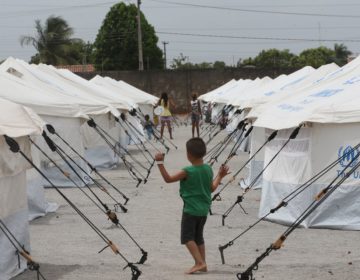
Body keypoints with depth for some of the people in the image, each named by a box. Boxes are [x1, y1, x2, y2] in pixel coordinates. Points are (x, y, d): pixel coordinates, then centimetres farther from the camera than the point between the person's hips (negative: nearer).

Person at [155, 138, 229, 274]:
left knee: (187, 237, -3)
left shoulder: (187, 172, -18)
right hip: (204, 210, 7)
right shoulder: (208, 169, 1)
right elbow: (212, 188, 11)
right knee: (198, 237, 18)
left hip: (190, 210, -7)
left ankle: (200, 262, -14)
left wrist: (160, 162, -11)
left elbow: (168, 179, -15)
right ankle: (202, 264, 20)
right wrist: (220, 176, 25)